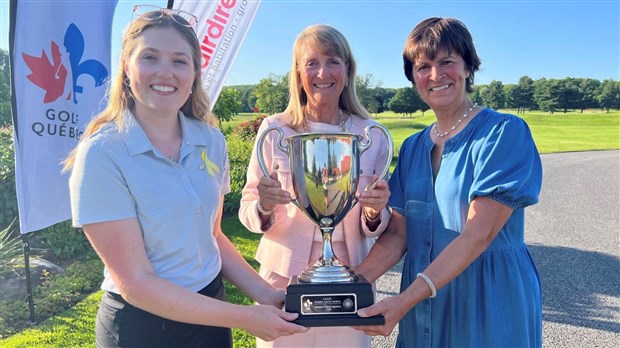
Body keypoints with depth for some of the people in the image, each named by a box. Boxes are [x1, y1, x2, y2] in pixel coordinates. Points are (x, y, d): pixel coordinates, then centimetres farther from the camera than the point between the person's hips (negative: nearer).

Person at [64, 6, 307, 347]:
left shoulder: (212, 140, -6)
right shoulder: (101, 155, -20)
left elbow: (211, 235, 5)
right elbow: (135, 282, -20)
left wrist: (264, 293, -6)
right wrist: (244, 318, -20)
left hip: (210, 310, 5)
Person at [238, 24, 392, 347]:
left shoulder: (372, 135, -3)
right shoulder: (274, 130, -7)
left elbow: (374, 226, 4)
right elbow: (247, 212, -3)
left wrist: (374, 213, -17)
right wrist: (264, 206, -25)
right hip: (285, 278, -1)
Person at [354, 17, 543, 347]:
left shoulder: (505, 133, -13)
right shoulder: (412, 147, 5)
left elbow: (478, 234, -21)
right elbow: (398, 233, -1)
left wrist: (404, 300, -28)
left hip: (490, 300, -5)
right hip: (422, 301, 5)